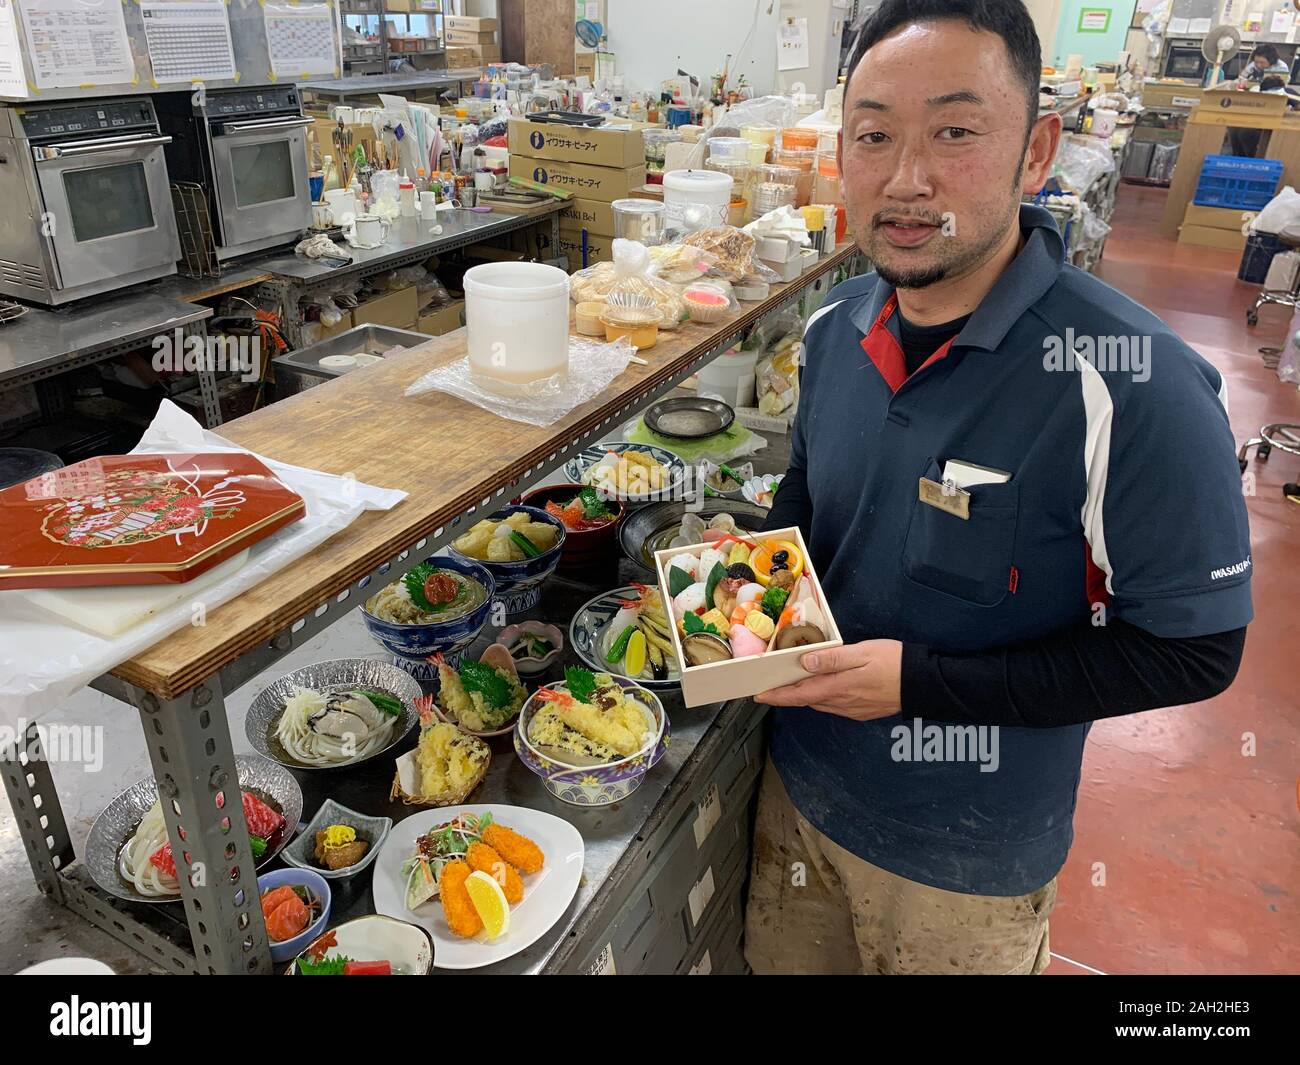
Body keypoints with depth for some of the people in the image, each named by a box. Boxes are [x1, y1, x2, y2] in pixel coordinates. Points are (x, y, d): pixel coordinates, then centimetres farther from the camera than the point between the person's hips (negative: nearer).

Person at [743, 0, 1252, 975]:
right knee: (783, 962, 27)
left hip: (967, 860, -5)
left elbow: (1194, 651, -20)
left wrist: (921, 681, -25)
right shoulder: (837, 328, -6)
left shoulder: (1133, 387, -26)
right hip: (799, 786, 6)